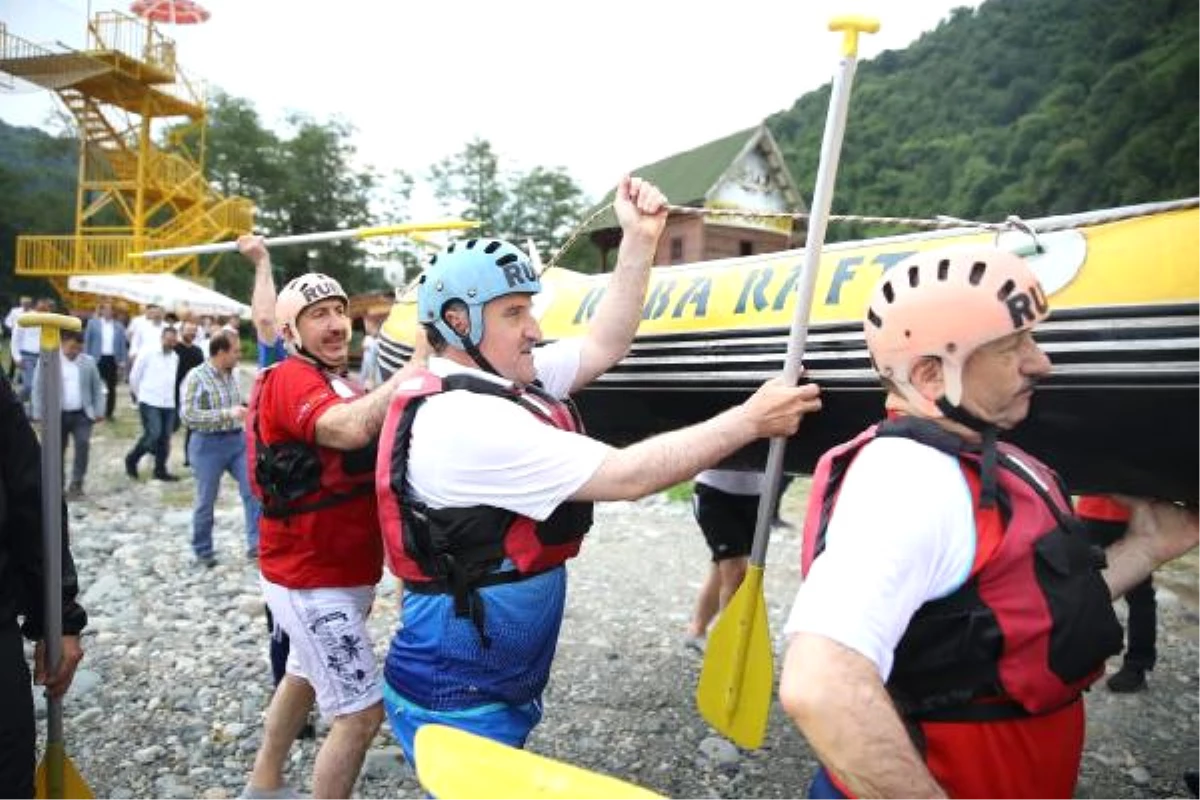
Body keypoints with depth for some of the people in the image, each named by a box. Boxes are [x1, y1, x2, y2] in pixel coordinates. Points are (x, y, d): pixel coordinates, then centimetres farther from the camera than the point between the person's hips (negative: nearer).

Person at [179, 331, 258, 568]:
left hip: (237, 440, 5)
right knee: (206, 501, 8)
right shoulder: (196, 377, -14)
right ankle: (202, 551, 25)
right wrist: (228, 413, -27)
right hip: (209, 444, -5)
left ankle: (255, 543, 2)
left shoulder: (232, 375, 5)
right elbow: (188, 415, -22)